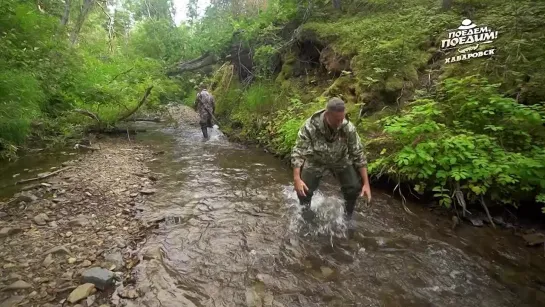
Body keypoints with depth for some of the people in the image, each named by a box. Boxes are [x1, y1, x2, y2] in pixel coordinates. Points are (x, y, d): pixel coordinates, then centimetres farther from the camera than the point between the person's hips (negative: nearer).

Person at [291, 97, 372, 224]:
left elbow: (358, 155, -17)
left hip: (340, 160, 1)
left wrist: (366, 183, -18)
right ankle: (306, 213, 29)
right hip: (316, 161, -1)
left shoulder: (348, 128, -26)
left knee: (355, 188, -12)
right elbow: (298, 152, -30)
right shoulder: (310, 126, -33)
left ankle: (348, 217, 20)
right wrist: (297, 179, -40)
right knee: (303, 192, -8)